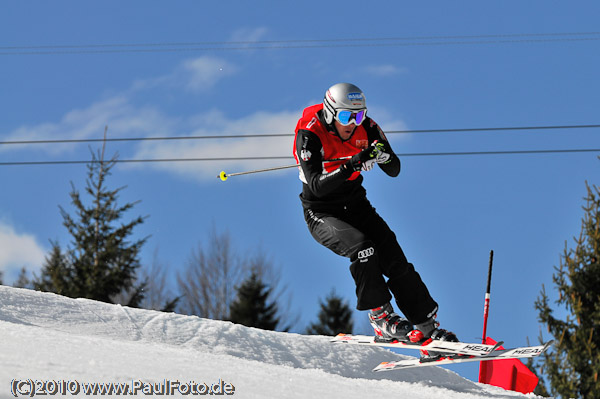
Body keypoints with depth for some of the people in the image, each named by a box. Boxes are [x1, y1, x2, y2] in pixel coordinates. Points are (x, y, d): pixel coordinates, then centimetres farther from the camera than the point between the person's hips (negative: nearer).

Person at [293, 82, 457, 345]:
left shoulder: (366, 128, -8)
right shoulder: (309, 134, -21)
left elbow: (394, 170, -4)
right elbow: (316, 185, -30)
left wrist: (383, 155, -27)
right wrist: (350, 166, -42)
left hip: (356, 205, 5)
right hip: (321, 212, -5)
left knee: (395, 260, -8)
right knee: (362, 248, -30)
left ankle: (426, 326, 0)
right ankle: (381, 318, -17)